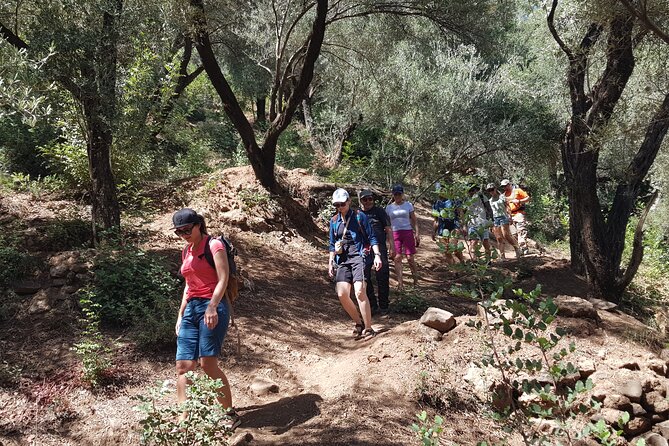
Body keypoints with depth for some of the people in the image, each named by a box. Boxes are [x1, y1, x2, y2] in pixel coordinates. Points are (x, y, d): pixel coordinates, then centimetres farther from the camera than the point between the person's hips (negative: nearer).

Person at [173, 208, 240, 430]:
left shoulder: (214, 245, -3)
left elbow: (223, 279, -11)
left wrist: (212, 307, -23)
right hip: (191, 309, 7)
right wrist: (181, 315, 18)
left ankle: (230, 415, 1)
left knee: (208, 364, -12)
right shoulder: (187, 252, 19)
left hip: (212, 307, -7)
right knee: (183, 366, -3)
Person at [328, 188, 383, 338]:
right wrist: (330, 262, 15)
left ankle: (368, 328, -10)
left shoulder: (359, 216, 1)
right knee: (342, 294, -8)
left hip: (358, 256, -5)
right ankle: (359, 323, 14)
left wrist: (377, 255, -8)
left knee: (359, 292, -20)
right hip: (342, 260, 5)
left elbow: (371, 237, 2)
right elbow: (332, 244, 22)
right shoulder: (334, 221, 14)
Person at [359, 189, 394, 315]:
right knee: (364, 278, 1)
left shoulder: (379, 211, 7)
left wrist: (392, 246, 0)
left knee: (382, 277, 0)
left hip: (380, 247, -2)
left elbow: (388, 230, 6)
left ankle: (383, 306, 11)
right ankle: (372, 306, 13)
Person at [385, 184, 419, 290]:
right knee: (397, 258, -8)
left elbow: (414, 221, 7)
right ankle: (400, 282, -9)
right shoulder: (389, 208, 10)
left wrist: (417, 234, -3)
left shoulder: (408, 205, 7)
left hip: (408, 232, -1)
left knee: (410, 258, -4)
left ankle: (415, 278, 17)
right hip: (395, 233, 1)